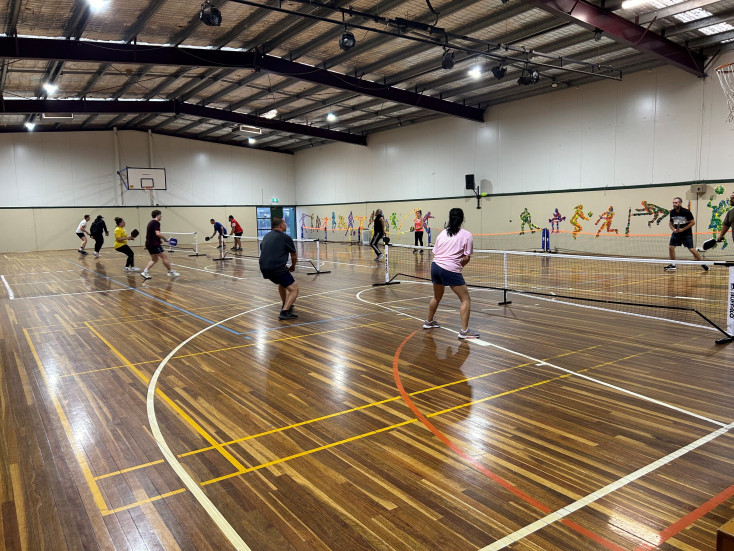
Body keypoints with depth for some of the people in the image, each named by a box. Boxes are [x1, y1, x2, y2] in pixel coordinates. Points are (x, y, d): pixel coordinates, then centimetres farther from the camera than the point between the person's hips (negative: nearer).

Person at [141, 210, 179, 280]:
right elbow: (158, 233, -24)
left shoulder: (150, 223, 18)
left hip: (149, 243, 10)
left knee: (154, 259, 15)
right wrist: (165, 239, -11)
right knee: (164, 257, -2)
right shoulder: (156, 223, -11)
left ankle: (145, 272, 4)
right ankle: (171, 271, 4)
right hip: (155, 244, -10)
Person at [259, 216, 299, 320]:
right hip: (277, 269, -8)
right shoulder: (285, 238, -3)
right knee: (294, 289, -2)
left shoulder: (266, 236, 18)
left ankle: (285, 305, 42)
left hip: (264, 268, 8)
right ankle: (284, 312, -16)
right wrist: (292, 267, 26)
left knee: (282, 282, 34)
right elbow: (294, 256, 5)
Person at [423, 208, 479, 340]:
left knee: (437, 297, 27)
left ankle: (428, 322, 42)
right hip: (451, 270, -6)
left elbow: (435, 253, 12)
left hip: (435, 266, 6)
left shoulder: (442, 233, 13)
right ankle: (464, 331, -3)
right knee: (466, 299, 3)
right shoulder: (467, 235, -1)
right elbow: (467, 258, -6)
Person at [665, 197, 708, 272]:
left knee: (691, 249, -8)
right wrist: (673, 229, -8)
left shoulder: (686, 212, -14)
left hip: (686, 234, -5)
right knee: (671, 247, -6)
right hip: (676, 233, 5)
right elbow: (670, 223, 12)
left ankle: (702, 264, 8)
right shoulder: (672, 212, 0)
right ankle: (672, 265, 7)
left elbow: (693, 222, -11)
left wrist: (682, 229, -17)